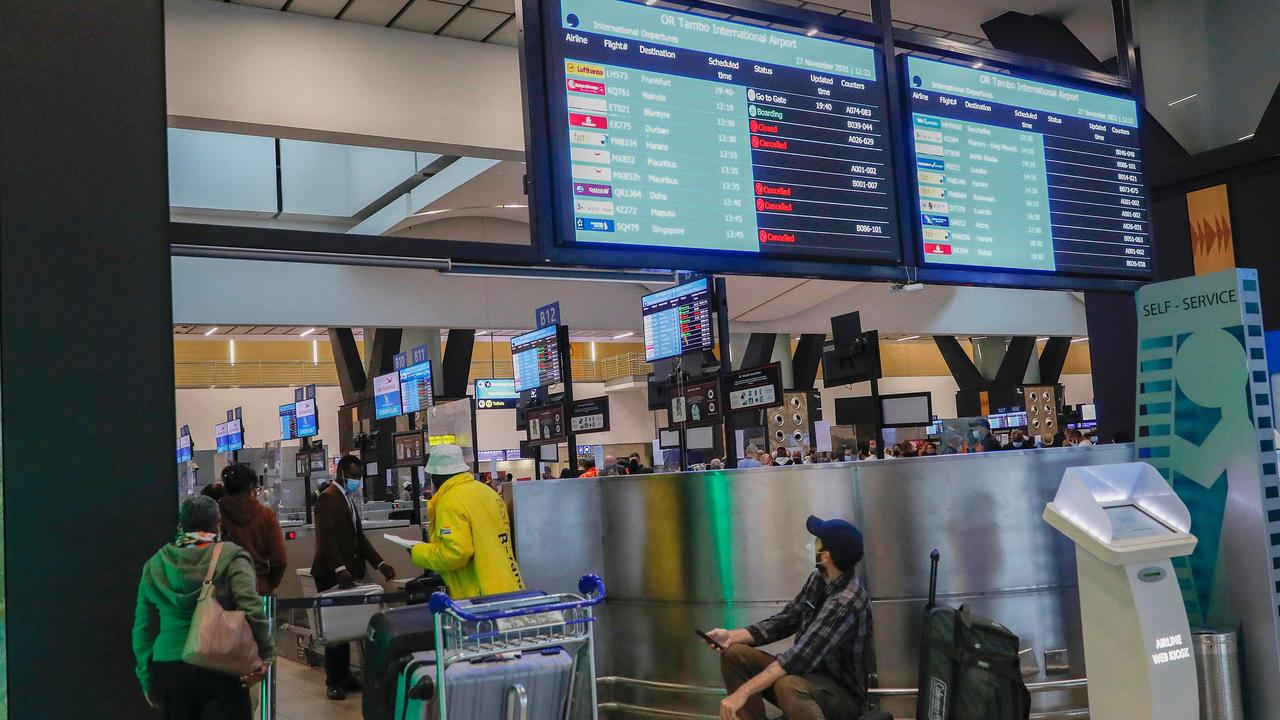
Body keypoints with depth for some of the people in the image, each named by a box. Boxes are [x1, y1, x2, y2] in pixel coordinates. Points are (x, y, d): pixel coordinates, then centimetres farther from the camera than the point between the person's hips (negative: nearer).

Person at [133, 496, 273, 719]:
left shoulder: (155, 564, 11)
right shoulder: (230, 556, -2)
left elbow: (143, 629, 13)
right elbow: (252, 608, -15)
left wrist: (147, 679, 19)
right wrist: (265, 654, -7)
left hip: (167, 668, 4)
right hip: (220, 669, -4)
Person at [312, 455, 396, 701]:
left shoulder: (348, 499, 17)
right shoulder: (328, 498, -11)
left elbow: (359, 536, 17)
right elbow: (326, 538, -21)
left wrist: (380, 564, 7)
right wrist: (339, 569, -31)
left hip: (347, 573, 8)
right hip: (331, 574, -8)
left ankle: (344, 676, 17)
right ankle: (333, 682, 5)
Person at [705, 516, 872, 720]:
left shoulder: (848, 602, -28)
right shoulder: (817, 579, -1)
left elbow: (802, 655, -34)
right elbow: (786, 620, 8)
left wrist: (744, 692, -38)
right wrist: (733, 636, -6)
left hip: (843, 694, -8)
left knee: (787, 685, -40)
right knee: (734, 653, -2)